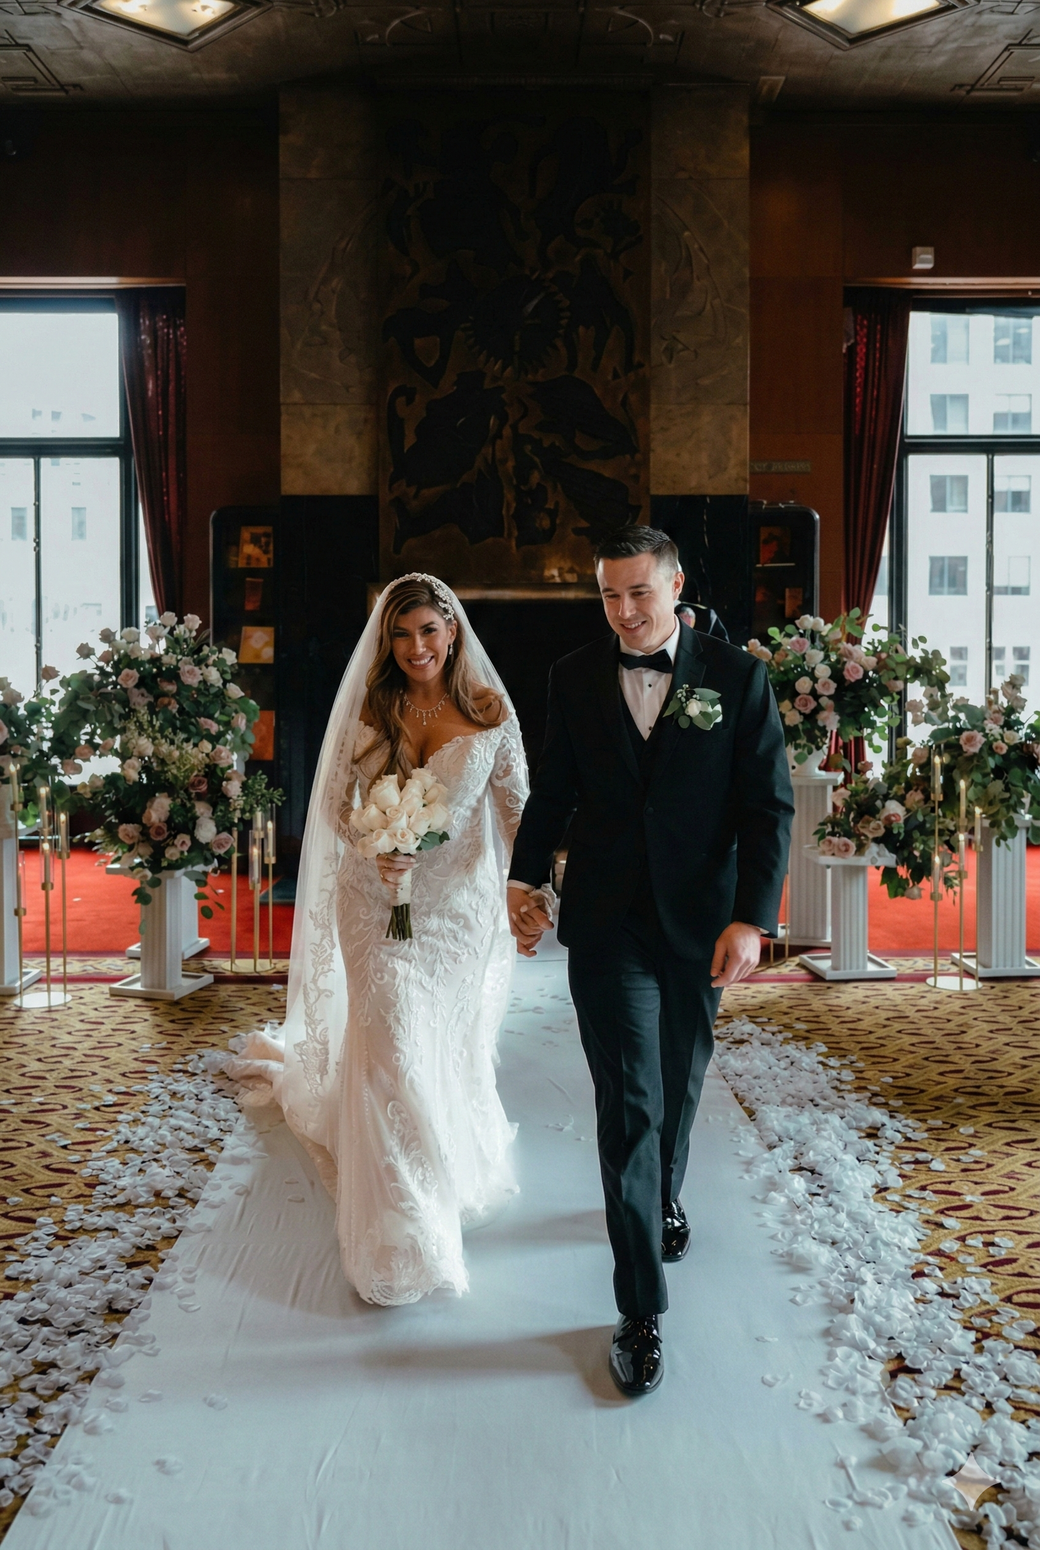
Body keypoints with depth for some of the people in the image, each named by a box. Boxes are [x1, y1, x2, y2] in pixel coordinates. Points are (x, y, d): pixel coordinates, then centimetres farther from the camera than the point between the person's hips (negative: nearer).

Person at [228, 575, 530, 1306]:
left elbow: (517, 810, 3)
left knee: (452, 1046, 15)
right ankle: (403, 1238, 11)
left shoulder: (491, 714, -2)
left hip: (460, 901, 1)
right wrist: (373, 849, -17)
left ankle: (458, 1167, 48)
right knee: (392, 1051, -4)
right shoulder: (369, 710, -1)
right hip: (379, 903, 0)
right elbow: (336, 804, 2)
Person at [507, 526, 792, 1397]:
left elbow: (769, 805, -6)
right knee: (629, 1106, -3)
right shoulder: (575, 678, 1)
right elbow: (552, 791, 9)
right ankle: (642, 1312, 8)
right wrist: (526, 880, 0)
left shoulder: (737, 676, -4)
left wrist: (751, 917, -14)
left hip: (699, 925, 1)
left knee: (679, 1087, 21)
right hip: (607, 925, -1)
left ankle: (665, 1197, 52)